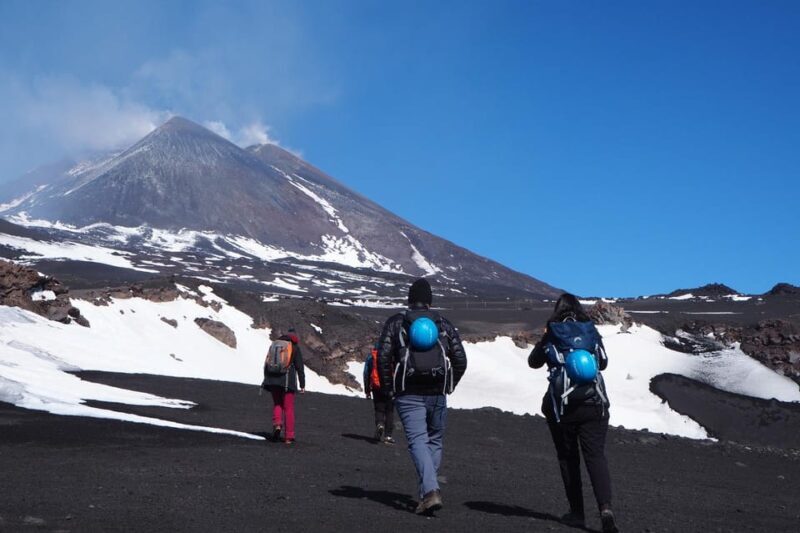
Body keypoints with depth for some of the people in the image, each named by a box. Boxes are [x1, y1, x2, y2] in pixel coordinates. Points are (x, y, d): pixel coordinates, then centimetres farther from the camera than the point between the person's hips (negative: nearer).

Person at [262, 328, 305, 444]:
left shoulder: (274, 345, 11)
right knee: (289, 408, 3)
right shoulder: (295, 348, 0)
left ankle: (277, 424, -9)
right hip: (288, 381, -3)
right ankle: (289, 437, 2)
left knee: (277, 404, 18)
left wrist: (266, 379, 20)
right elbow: (300, 367, -2)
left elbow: (266, 363, 14)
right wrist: (302, 384, 2)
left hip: (273, 380, 3)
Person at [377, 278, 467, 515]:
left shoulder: (395, 322, 4)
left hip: (408, 395, -2)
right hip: (437, 395, 2)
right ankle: (428, 491, 18)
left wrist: (389, 387, 4)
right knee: (435, 440, 16)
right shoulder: (443, 324, 10)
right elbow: (460, 360, 4)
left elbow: (383, 356, -6)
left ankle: (430, 491, -24)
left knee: (418, 441, -6)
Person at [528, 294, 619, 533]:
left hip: (562, 407, -1)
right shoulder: (592, 332, 3)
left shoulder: (551, 335, -3)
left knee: (568, 458, 11)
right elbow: (603, 363, 18)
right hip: (594, 404, 1)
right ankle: (605, 508, -20)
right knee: (596, 456, -1)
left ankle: (577, 512, 13)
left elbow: (533, 362, 13)